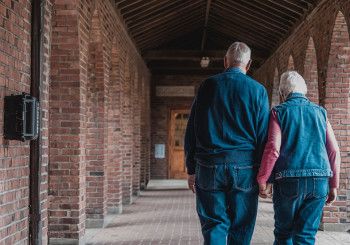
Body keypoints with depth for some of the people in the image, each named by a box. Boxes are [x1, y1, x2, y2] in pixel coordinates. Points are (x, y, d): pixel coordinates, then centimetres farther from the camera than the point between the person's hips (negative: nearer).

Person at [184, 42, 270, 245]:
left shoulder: (208, 86, 6)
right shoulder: (258, 90, 2)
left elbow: (191, 131, 6)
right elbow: (264, 135, -1)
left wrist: (191, 169, 11)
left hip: (209, 167, 1)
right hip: (245, 168, -1)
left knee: (214, 228, 5)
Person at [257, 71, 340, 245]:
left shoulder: (279, 112, 1)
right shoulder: (320, 112, 11)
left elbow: (273, 149, -10)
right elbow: (334, 151, 8)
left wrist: (262, 181, -3)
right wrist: (333, 185, 14)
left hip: (289, 180, -2)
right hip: (319, 181, 3)